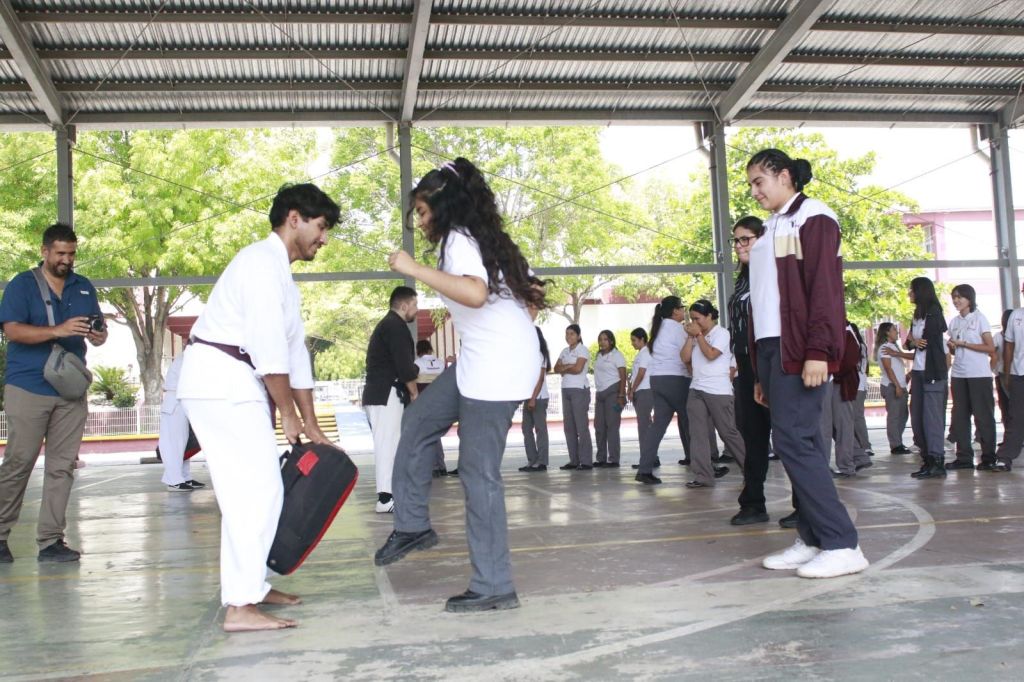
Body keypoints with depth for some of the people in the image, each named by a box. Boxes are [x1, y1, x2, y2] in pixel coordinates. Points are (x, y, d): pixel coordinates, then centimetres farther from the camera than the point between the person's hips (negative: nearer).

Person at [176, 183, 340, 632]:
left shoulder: (281, 276, 22)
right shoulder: (263, 261, -10)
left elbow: (294, 352, 20)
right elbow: (269, 347, -18)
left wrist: (311, 426, 18)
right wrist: (288, 413, -10)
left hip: (235, 386, 10)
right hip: (220, 380, -10)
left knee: (252, 490, 14)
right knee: (257, 489, -12)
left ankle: (252, 584, 25)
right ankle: (240, 605, -9)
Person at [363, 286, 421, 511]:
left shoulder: (386, 325, 22)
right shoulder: (396, 326, -11)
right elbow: (404, 366, -17)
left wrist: (408, 391, 17)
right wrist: (414, 393, -5)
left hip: (378, 393, 10)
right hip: (386, 395, -10)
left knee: (387, 445, 12)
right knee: (388, 444, -10)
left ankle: (387, 493, 17)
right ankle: (386, 498, -11)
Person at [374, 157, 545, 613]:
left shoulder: (458, 239, -10)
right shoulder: (478, 237, 18)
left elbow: (474, 293, -31)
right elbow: (529, 293, 21)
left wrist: (414, 269, -23)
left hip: (497, 364, -10)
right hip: (483, 359, 10)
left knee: (478, 473, -5)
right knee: (419, 421, 18)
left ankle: (494, 587, 3)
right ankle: (413, 525, 25)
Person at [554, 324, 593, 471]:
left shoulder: (583, 350, -4)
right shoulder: (564, 351, 16)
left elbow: (578, 369, -15)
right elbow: (556, 368, 8)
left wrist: (564, 369, 0)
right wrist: (569, 366, -9)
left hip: (579, 390, -7)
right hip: (566, 390, 7)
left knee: (581, 425, -8)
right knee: (568, 426, 5)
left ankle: (586, 461, -7)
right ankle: (574, 460, 10)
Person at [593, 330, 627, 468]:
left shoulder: (617, 355, -3)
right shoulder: (599, 356, 17)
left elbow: (623, 376, -9)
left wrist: (621, 395, -17)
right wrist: (596, 395, 13)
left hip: (613, 391, -7)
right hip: (600, 393, 7)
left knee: (612, 425, -8)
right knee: (599, 426, 7)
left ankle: (613, 459, -6)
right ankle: (601, 458, 13)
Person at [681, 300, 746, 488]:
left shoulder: (721, 333, -2)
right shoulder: (696, 336, 16)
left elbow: (711, 354, -16)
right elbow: (685, 358, 6)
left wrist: (698, 335, -8)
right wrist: (690, 336, 1)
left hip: (718, 392, -6)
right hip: (696, 391, 6)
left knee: (729, 432, 1)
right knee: (697, 434, -3)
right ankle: (703, 476, -4)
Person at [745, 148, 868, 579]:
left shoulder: (813, 218, -2)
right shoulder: (771, 231, 23)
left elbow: (826, 286, -13)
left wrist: (818, 351, -22)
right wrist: (761, 372, 17)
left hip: (800, 349, -8)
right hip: (773, 348, 8)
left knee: (793, 439, -14)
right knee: (799, 443, 6)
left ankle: (841, 545, -9)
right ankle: (813, 540, 9)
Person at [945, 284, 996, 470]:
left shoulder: (979, 318, -2)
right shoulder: (954, 322, 13)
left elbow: (990, 348, -8)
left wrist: (963, 343, -13)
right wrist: (951, 346, -6)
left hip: (979, 375, -5)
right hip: (958, 374, 6)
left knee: (983, 416, -2)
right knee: (960, 416, 4)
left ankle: (989, 457, 5)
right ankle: (964, 457, 8)